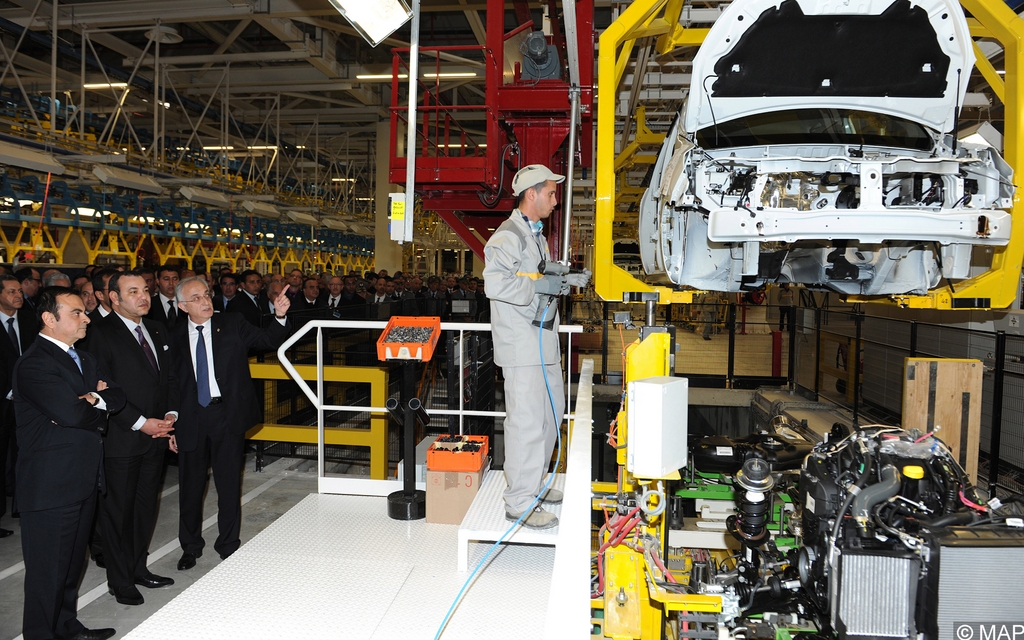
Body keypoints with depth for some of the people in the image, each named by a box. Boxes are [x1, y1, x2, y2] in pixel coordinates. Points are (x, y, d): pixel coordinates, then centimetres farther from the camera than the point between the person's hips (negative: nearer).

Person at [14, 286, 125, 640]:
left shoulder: (84, 359, 14)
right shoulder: (34, 363, -16)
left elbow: (117, 396, 6)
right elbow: (72, 414, -28)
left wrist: (94, 399, -15)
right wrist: (99, 404, -8)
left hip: (83, 478, 9)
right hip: (51, 485, -9)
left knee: (72, 563, 21)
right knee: (48, 570, 3)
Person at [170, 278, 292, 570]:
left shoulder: (232, 324, -1)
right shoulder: (177, 336, 1)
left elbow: (269, 340, -12)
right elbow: (173, 383, 6)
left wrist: (280, 316, -31)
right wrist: (172, 425, 4)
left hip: (228, 414, -1)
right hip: (191, 418, 1)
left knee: (229, 483, 9)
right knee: (190, 485, 14)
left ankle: (228, 546, 26)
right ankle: (191, 546, 34)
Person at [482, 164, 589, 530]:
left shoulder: (536, 234, 19)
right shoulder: (508, 235, -14)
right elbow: (495, 282, -26)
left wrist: (569, 279, 16)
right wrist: (539, 286, -25)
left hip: (544, 342, 11)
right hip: (521, 347, -11)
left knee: (551, 414, 19)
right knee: (526, 423, -6)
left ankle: (534, 483, 34)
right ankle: (520, 503, 4)